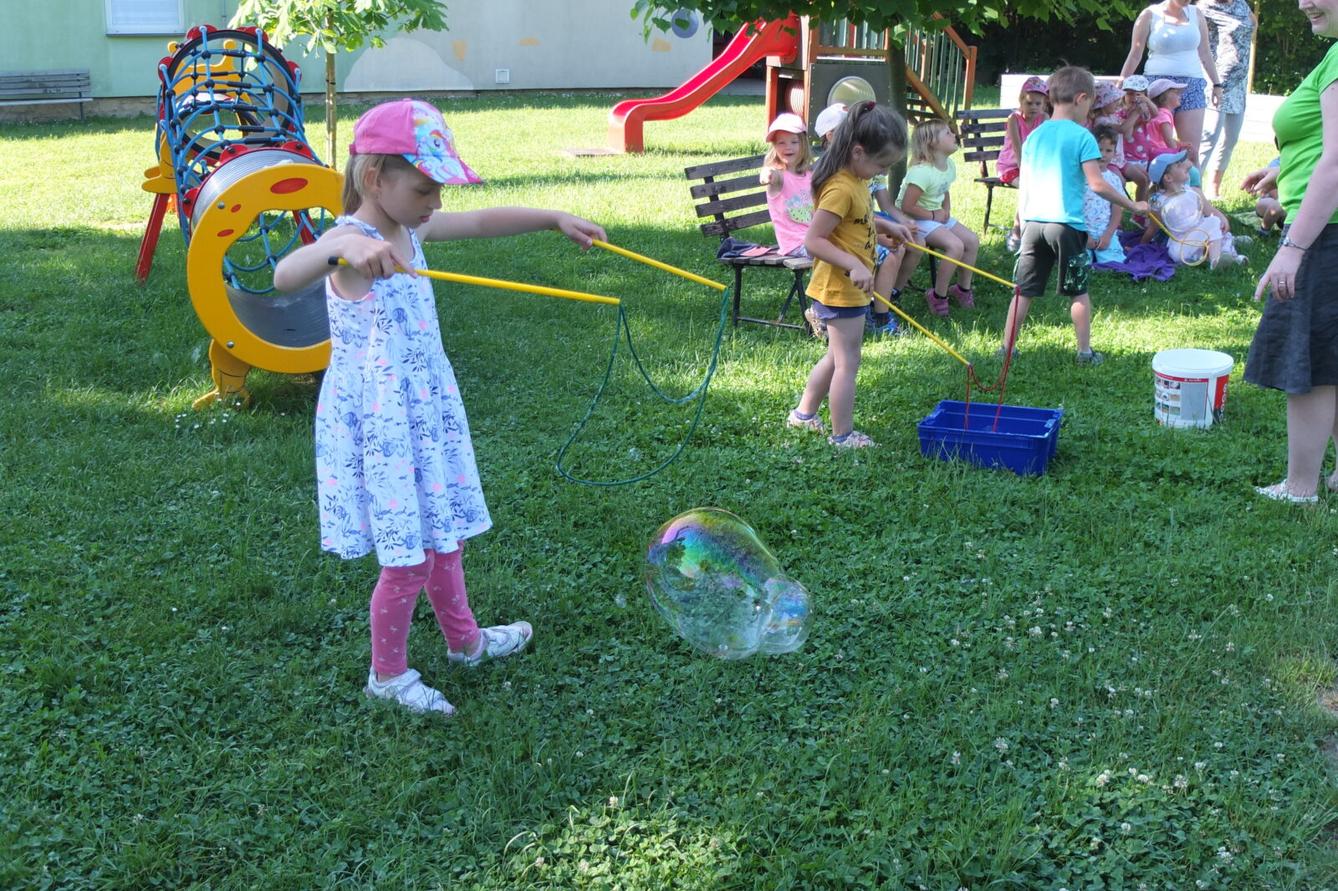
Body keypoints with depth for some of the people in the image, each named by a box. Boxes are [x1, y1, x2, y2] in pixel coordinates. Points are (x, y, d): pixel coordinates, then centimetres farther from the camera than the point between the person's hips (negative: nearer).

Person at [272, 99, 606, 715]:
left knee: (444, 535, 23)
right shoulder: (351, 240, -21)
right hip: (377, 423, -8)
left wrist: (554, 218, 18)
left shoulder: (410, 228, 5)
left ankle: (464, 640, 43)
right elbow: (285, 276, -41)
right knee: (407, 558, 1)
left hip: (425, 410, 9)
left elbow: (481, 222, 19)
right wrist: (341, 246, -59)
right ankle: (388, 674, 23)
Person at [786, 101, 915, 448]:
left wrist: (887, 226, 11)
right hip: (841, 289, -10)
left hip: (849, 287, 10)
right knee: (847, 363, 2)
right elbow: (813, 240, -27)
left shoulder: (856, 180, 6)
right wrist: (853, 265, -33)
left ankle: (804, 413, 35)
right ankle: (843, 435, 14)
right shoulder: (841, 189, -24)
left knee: (836, 356, 22)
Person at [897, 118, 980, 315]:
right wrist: (934, 215, -16)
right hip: (915, 219, -9)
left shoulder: (949, 165, 2)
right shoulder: (921, 172, -25)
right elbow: (907, 207, -26)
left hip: (937, 215, 9)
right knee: (955, 245, -24)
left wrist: (946, 211, 1)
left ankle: (963, 288, 16)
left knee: (972, 240, -1)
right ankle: (938, 296, -10)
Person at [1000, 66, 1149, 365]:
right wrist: (1132, 205, -2)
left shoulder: (1034, 135, 10)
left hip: (1033, 222, 4)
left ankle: (1006, 348, 8)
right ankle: (1085, 351, 13)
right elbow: (1097, 184, -11)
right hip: (1067, 223, -4)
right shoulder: (1081, 136, -6)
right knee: (1078, 291, 8)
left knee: (1024, 290, 9)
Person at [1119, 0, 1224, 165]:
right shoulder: (1150, 15, 2)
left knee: (1191, 151, -5)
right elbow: (1135, 55, 1)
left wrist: (1217, 84, 15)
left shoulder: (1195, 14, 12)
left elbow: (1205, 53, 17)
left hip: (1192, 86, 3)